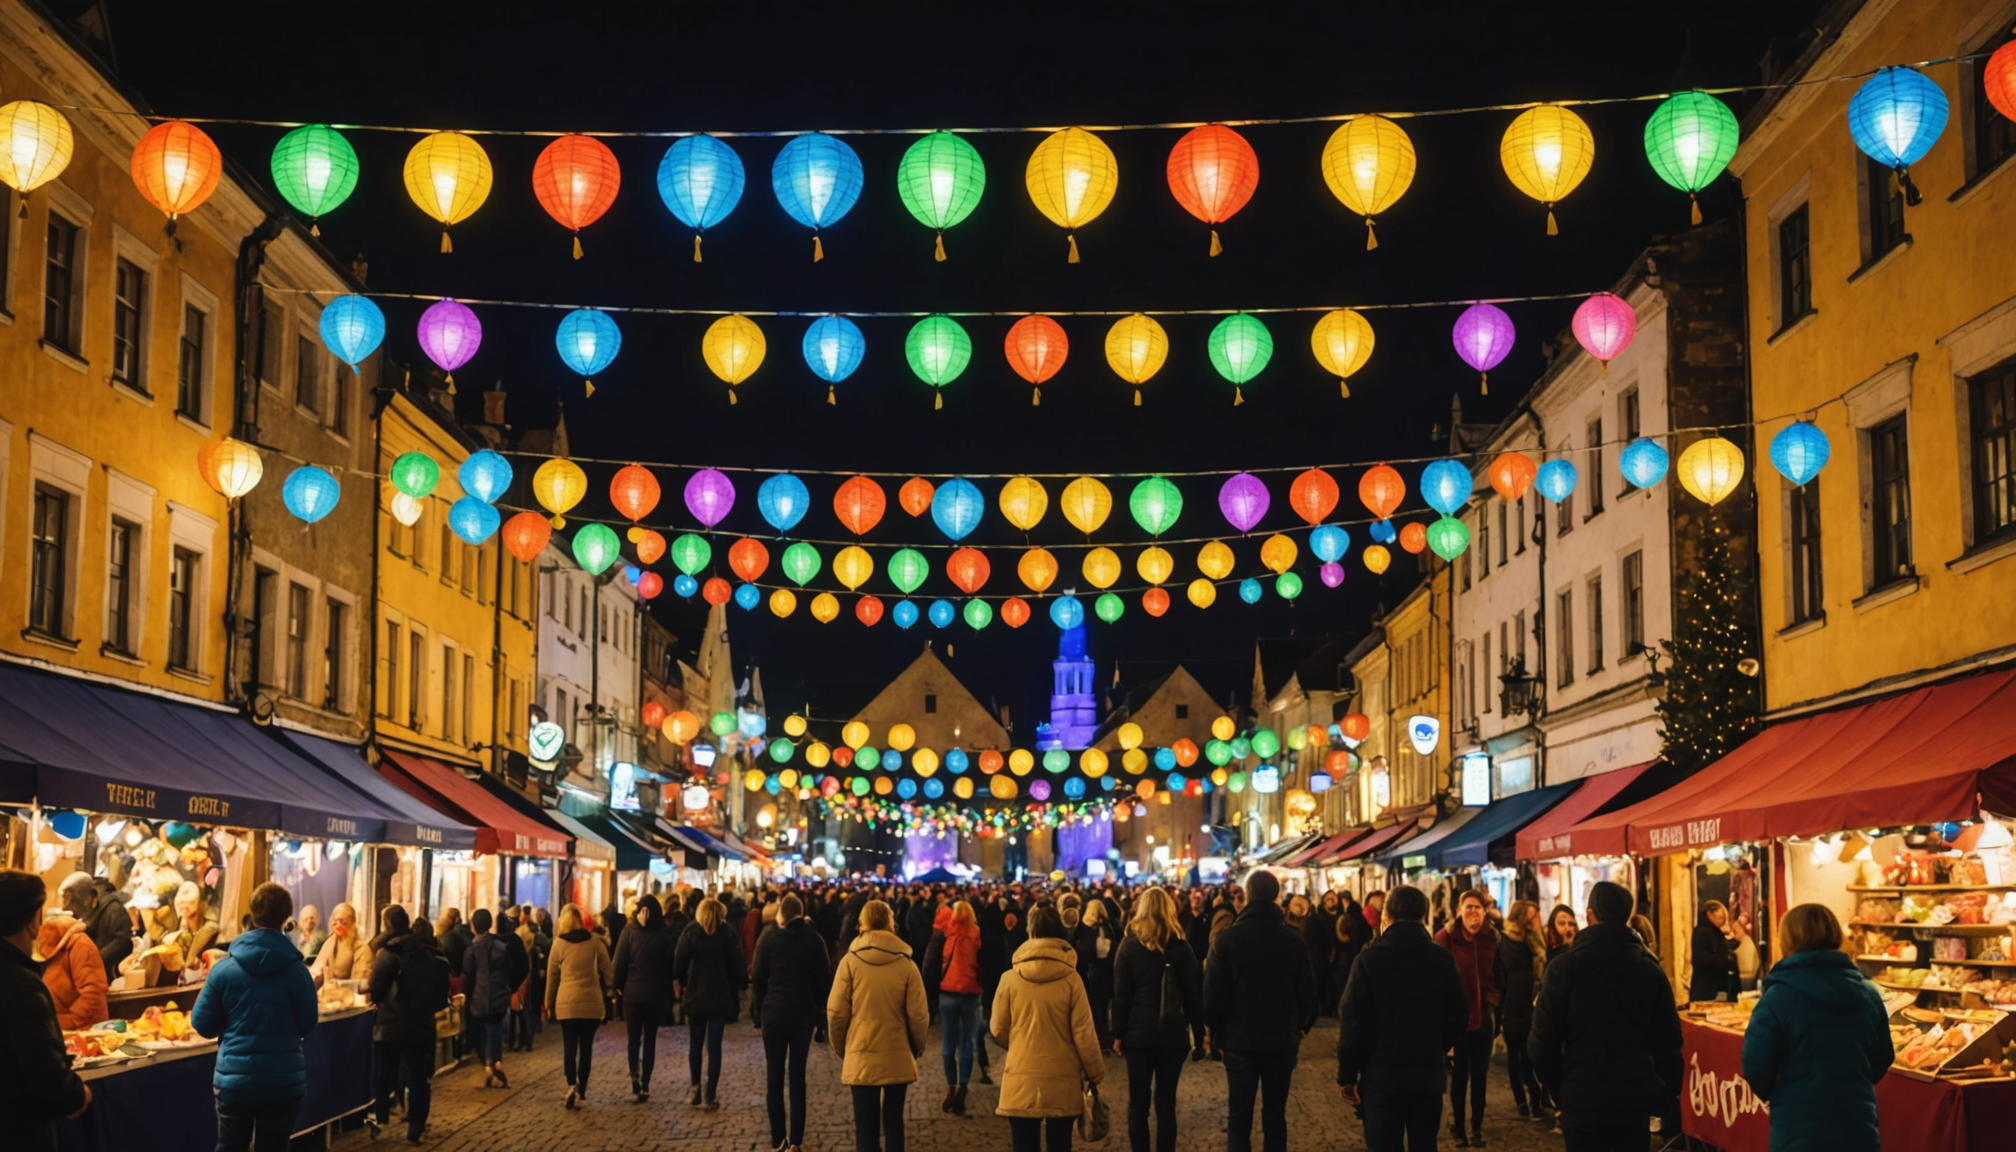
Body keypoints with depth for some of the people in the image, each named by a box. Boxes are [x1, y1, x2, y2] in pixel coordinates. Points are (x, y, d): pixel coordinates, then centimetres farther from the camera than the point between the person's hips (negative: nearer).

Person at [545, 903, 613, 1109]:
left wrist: (549, 1003, 16)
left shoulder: (559, 943, -1)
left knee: (569, 1047, -1)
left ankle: (572, 1085, -22)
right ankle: (581, 1091, 14)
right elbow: (608, 972, 4)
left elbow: (552, 975, 6)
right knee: (586, 1047, 10)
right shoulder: (595, 941, 1)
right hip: (591, 1002, 1)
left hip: (566, 1003, -1)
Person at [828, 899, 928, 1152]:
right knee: (893, 1122, 15)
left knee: (866, 1126, 4)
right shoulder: (906, 964, -6)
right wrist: (916, 1047, 14)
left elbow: (836, 1012, -6)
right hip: (898, 1057, 1)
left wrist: (840, 1048, 11)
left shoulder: (850, 962, -8)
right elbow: (918, 1015, -4)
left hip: (861, 1057, -1)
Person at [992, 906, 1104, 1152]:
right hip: (1063, 1079, 0)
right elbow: (1083, 1033, -5)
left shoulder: (1011, 978, -5)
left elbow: (999, 1030, 3)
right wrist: (1095, 1074, 8)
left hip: (1022, 1079, 0)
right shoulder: (1071, 979, -7)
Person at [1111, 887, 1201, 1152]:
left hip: (1138, 1031, -1)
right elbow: (1193, 991, 3)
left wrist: (1118, 1033, 3)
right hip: (1172, 1032, 1)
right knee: (1166, 1102, 6)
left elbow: (1121, 995, -3)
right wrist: (1193, 1024, 10)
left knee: (1138, 1102, 5)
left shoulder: (1130, 945, -3)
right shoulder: (1180, 946, 0)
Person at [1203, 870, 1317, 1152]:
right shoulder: (1293, 940, -5)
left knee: (1239, 1118, 5)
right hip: (1282, 1041, 2)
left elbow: (1213, 994, -9)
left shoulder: (1227, 939, -10)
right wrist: (1299, 1028, 16)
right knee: (1276, 1117, 11)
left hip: (1240, 1041, -1)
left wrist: (1216, 1031, 8)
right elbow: (1307, 993, 0)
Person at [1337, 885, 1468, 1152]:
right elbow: (1459, 1018, 4)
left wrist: (1347, 1074, -1)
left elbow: (1352, 1019, -9)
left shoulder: (1371, 958, -8)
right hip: (1429, 1075, 3)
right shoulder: (1443, 959, 1)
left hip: (1382, 1075, -3)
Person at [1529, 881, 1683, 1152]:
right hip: (1637, 1098, 3)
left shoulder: (1564, 968, -7)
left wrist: (1558, 1091, 7)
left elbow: (1542, 1042, -7)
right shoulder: (1651, 970, 3)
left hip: (1582, 1100, -3)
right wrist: (1666, 1095, 13)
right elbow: (1669, 1040, 3)